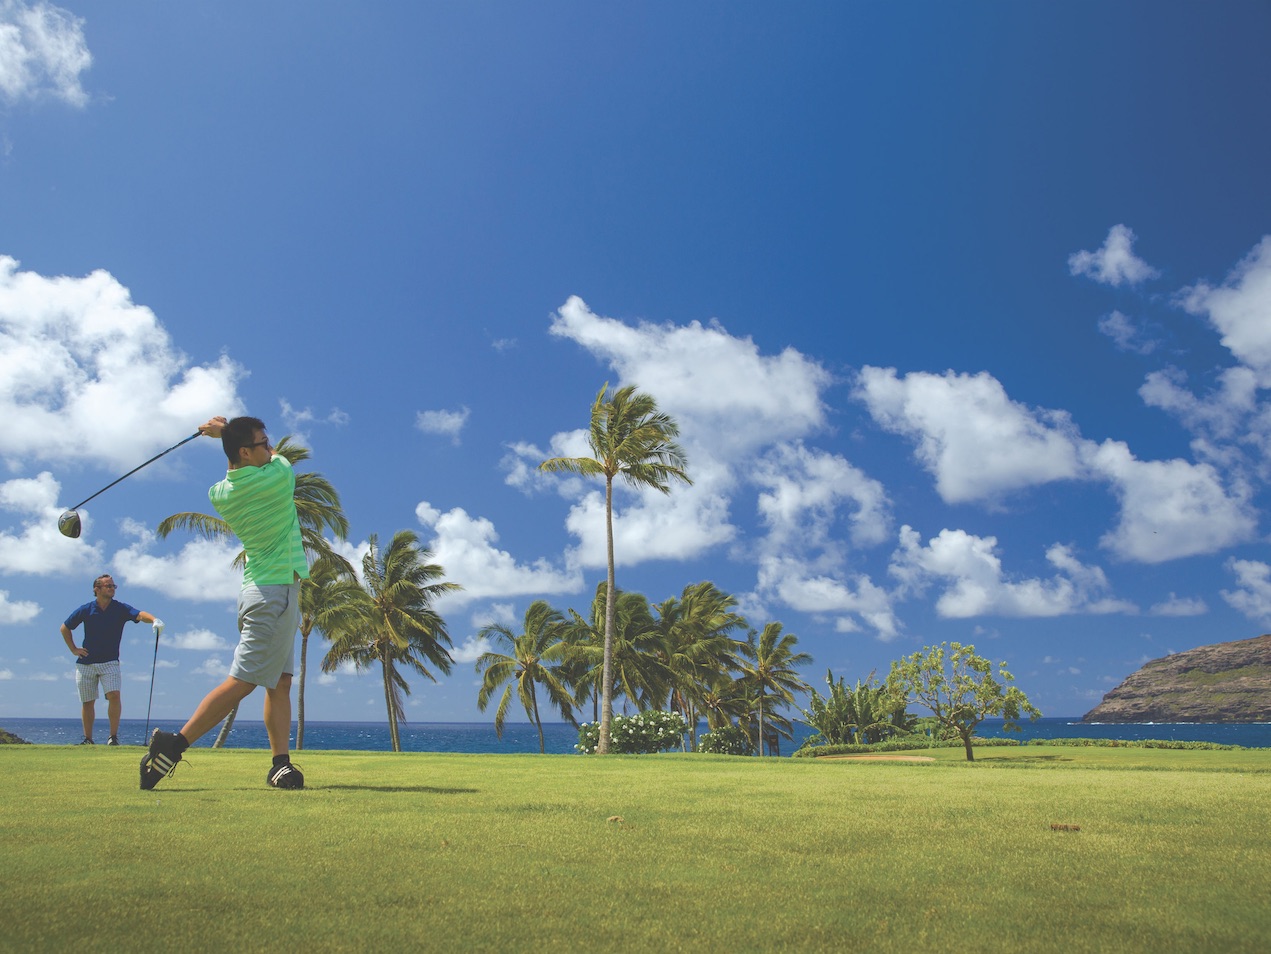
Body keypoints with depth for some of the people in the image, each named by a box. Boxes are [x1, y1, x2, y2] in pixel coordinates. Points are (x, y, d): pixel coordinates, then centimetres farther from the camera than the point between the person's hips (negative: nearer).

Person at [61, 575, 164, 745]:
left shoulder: (121, 608, -4)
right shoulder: (86, 610, -1)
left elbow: (139, 614, -24)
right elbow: (65, 628, 14)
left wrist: (154, 620, -45)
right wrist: (73, 649, 6)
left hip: (110, 662, -1)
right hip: (86, 663, 2)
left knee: (114, 695, -18)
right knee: (87, 702, 7)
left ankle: (114, 736, -9)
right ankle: (88, 739, 21)